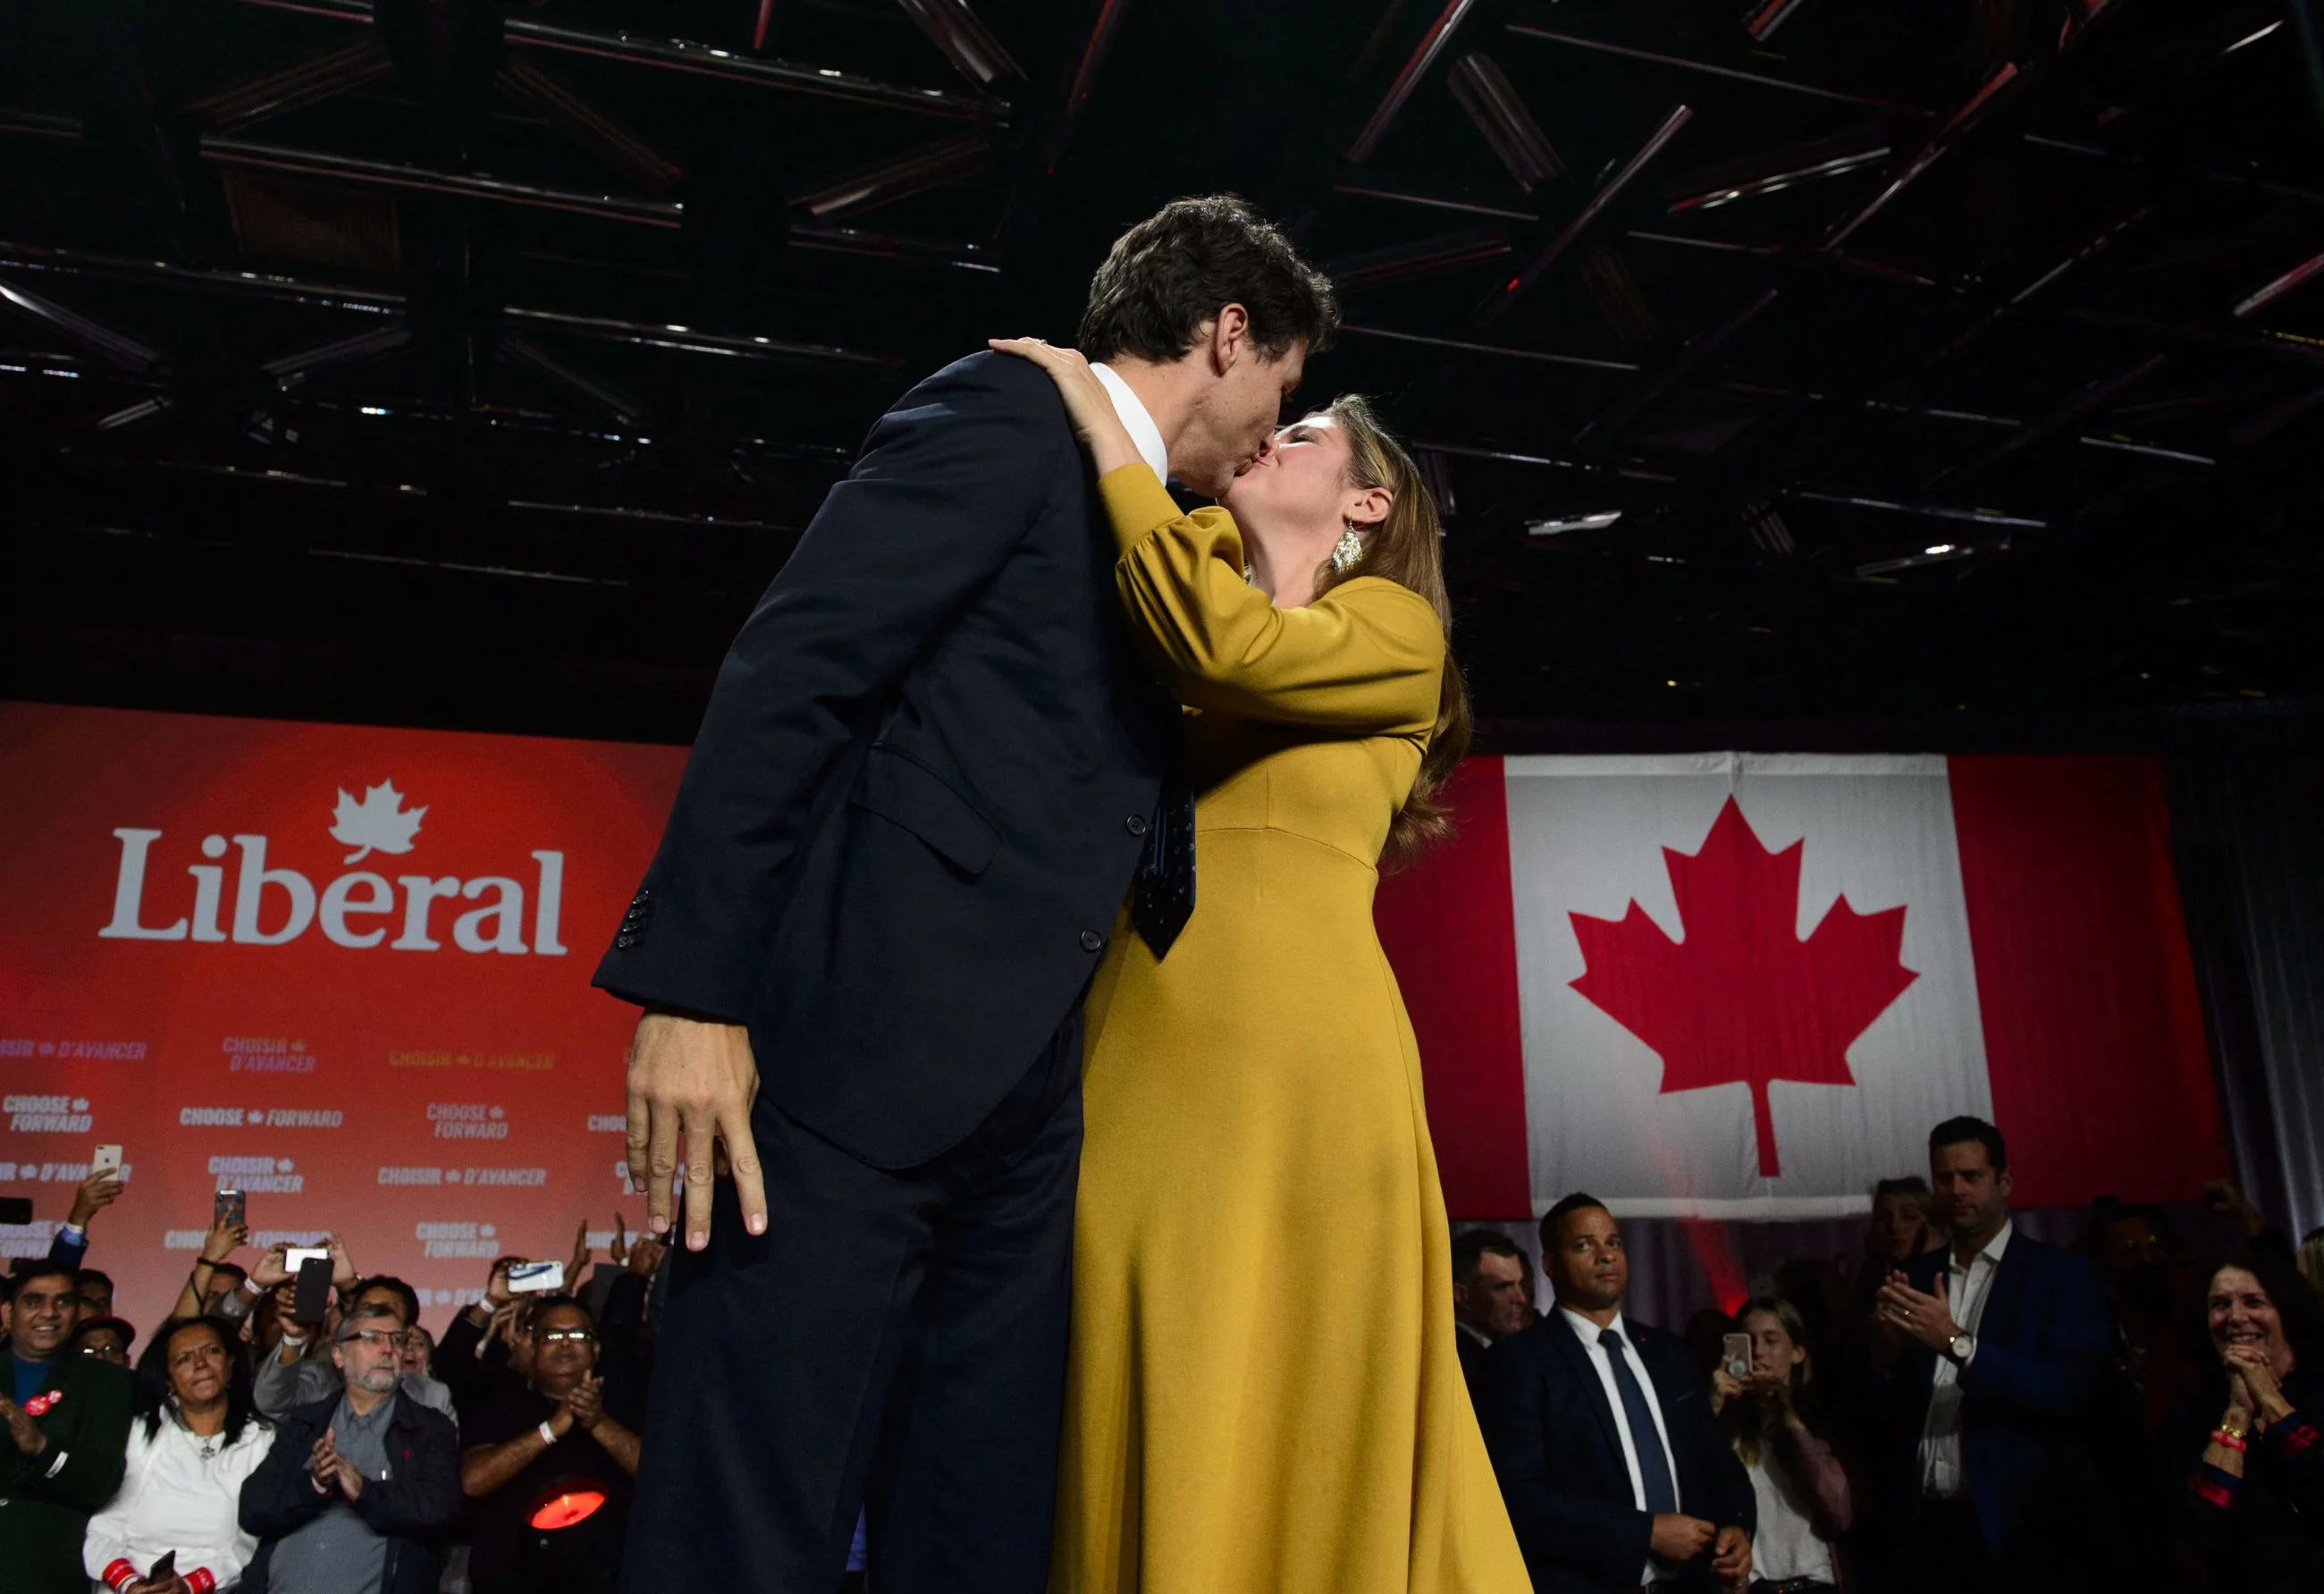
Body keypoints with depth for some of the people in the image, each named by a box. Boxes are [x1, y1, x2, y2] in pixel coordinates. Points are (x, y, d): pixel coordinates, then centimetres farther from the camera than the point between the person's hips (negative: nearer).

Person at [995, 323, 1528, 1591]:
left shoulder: (1395, 627, 5)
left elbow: (1225, 646, -11)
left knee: (1285, 1430, -1)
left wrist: (1109, 428, -3)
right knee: (1152, 1440, 6)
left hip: (1293, 1061, -5)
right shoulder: (1185, 632, 27)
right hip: (1139, 1058, 5)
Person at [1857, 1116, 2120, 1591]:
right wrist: (1884, 1352, -14)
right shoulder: (1917, 1278, 8)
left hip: (2024, 1535, -4)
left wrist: (1958, 1343, -24)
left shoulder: (2059, 1275, -3)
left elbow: (2070, 1393, -16)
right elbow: (1879, 1410, 6)